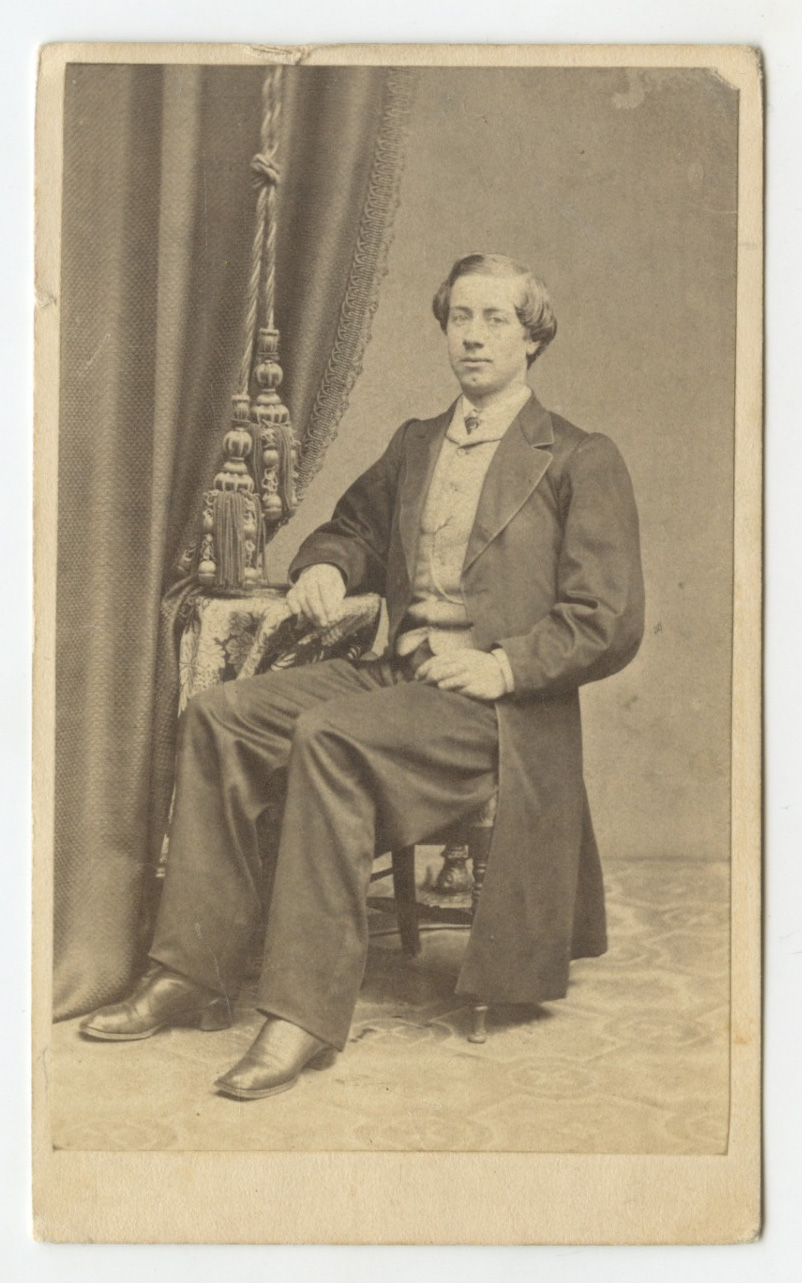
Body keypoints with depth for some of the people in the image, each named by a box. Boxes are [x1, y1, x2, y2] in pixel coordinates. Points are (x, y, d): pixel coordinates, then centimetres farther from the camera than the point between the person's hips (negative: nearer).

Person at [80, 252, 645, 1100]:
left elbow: (609, 625, -5)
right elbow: (354, 527, 33)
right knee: (219, 716, -13)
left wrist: (501, 664, -17)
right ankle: (191, 976, -9)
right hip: (394, 677, 7)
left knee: (329, 737, -33)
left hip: (496, 708, -7)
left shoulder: (582, 462, 0)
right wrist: (324, 567, 9)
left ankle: (305, 1014, -28)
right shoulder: (413, 445, 20)